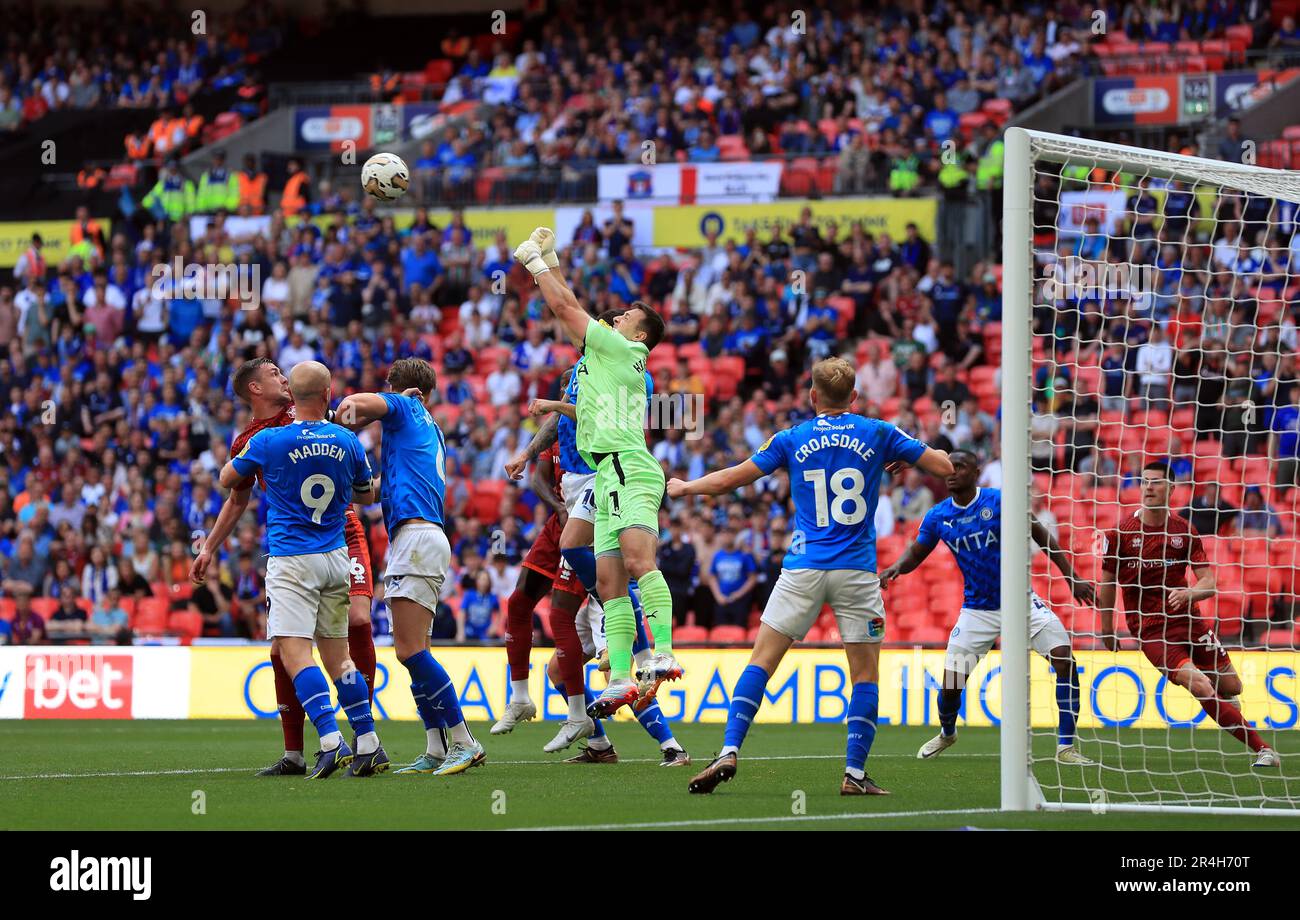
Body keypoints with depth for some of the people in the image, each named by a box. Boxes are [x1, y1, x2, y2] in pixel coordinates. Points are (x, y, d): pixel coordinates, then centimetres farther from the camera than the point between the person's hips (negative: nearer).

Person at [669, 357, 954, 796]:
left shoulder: (791, 440, 6)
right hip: (857, 571, 0)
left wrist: (683, 487, 28)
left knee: (762, 660, 4)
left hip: (803, 569, 0)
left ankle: (729, 751, -10)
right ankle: (855, 773, -2)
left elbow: (727, 480, 10)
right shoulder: (878, 434, 3)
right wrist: (907, 460, 27)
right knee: (865, 674, 7)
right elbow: (944, 466, 6)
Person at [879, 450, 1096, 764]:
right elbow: (915, 553, 10)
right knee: (951, 685, -2)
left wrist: (1071, 576, -7)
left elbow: (1041, 535, -3)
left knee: (1065, 661, -17)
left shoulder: (999, 501, -11)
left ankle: (1066, 747, -9)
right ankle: (947, 733, 33)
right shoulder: (938, 517, -3)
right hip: (977, 609, 2)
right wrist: (897, 567, -13)